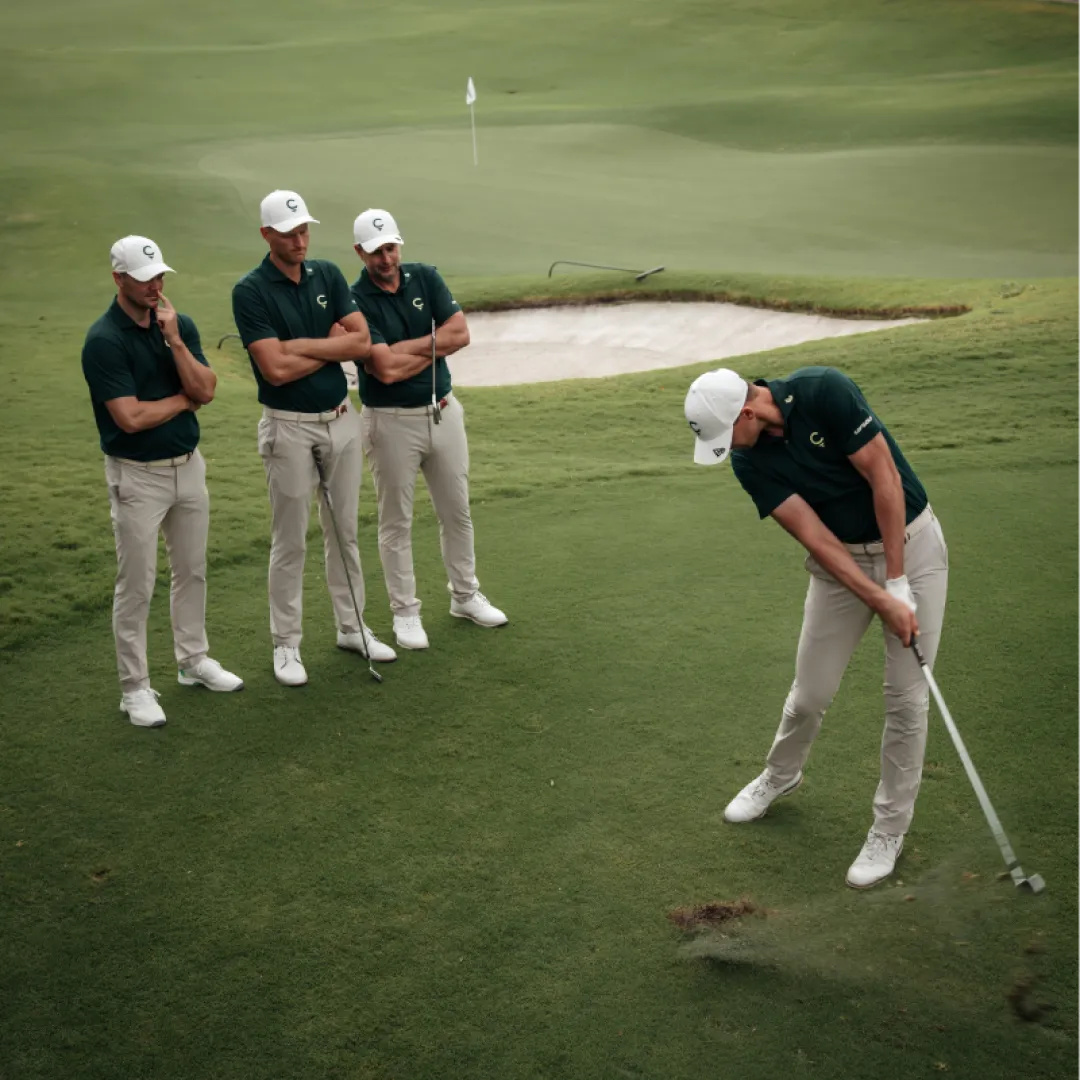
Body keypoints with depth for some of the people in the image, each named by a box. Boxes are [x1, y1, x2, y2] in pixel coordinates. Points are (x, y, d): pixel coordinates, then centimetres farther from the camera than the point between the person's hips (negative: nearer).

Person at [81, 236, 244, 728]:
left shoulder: (180, 324, 2)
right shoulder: (103, 340, -17)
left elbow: (206, 390, -8)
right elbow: (131, 418, -23)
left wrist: (174, 339, -19)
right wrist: (185, 397, -9)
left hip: (189, 466, 6)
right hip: (137, 476, -6)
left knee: (192, 572, 17)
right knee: (136, 587, 1)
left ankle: (194, 660, 33)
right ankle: (135, 688, 11)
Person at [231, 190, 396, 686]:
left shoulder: (328, 274, 3)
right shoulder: (250, 291, -13)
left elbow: (363, 340, -5)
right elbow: (276, 369, -21)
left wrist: (304, 345, -15)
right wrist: (334, 349, -10)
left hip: (341, 418, 5)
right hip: (289, 426, -5)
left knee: (344, 531, 14)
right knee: (290, 541, 3)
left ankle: (351, 626, 27)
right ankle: (286, 643, 14)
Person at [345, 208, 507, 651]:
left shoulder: (426, 278, 0)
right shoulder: (356, 302, -14)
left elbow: (461, 332, -10)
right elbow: (387, 369, -23)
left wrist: (405, 348, -17)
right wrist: (435, 347, -12)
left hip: (442, 411, 5)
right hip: (391, 420, -5)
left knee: (456, 511, 15)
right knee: (396, 521, 5)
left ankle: (465, 595, 30)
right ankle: (405, 612, 17)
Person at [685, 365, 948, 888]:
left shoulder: (824, 391, -24)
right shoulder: (750, 462, -10)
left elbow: (884, 477, -21)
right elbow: (816, 538, -14)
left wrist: (897, 583, -19)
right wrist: (882, 602, -22)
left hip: (911, 543, -4)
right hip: (843, 560, 4)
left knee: (907, 696, -2)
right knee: (811, 691, 8)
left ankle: (890, 826, 14)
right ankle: (780, 775, 38)